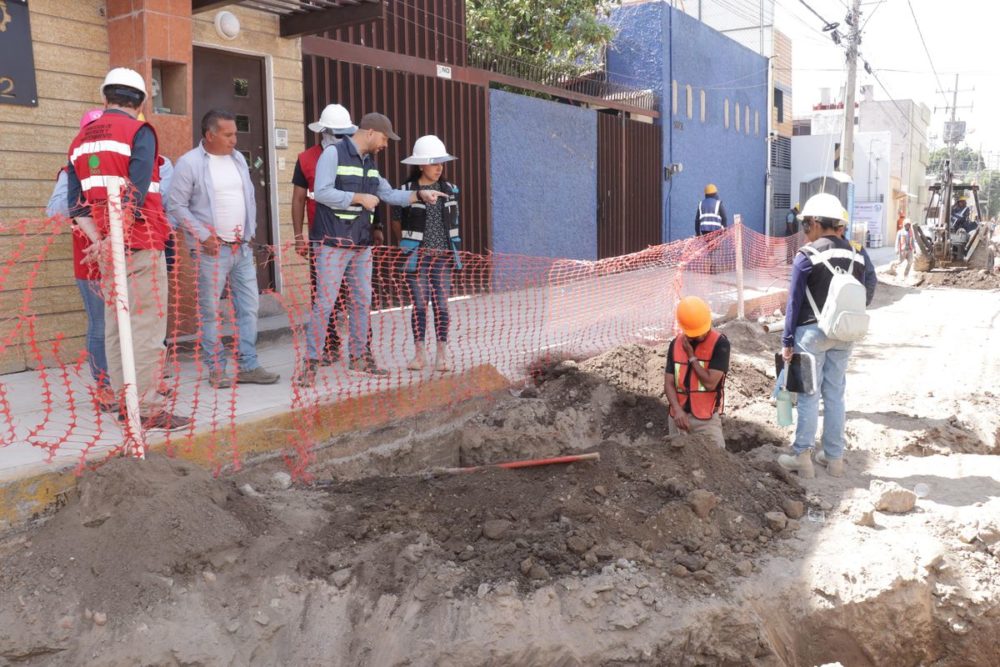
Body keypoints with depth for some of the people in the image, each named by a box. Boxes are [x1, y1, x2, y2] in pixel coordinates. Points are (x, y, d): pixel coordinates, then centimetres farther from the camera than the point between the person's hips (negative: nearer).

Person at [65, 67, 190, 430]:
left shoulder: (82, 139, 16)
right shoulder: (139, 132, -5)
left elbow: (76, 201, 7)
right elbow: (136, 193, -17)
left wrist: (98, 239, -1)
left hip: (105, 247, 7)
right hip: (140, 244, -6)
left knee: (116, 325, 11)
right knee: (146, 326, -6)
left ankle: (124, 402, 16)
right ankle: (147, 408, -6)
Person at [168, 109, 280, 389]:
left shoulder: (238, 158, 12)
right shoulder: (189, 163, -7)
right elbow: (177, 205, -9)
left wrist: (251, 232, 9)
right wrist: (203, 235, -14)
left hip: (243, 247, 6)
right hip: (212, 249, -6)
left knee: (249, 306, 6)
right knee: (210, 312, 1)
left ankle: (248, 366, 14)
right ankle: (216, 370, 10)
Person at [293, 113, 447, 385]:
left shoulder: (369, 162, 14)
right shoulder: (333, 153, -9)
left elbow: (389, 194, 15)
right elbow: (322, 192, -18)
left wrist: (420, 195, 2)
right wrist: (360, 198, -16)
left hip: (361, 243, 8)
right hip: (333, 242, -8)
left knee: (362, 300, 11)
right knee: (325, 302, -8)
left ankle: (359, 356, 22)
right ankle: (310, 363, -1)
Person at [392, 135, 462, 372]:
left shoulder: (449, 190, 5)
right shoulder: (407, 191, -5)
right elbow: (397, 221, 8)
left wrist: (453, 251, 12)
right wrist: (408, 245, 12)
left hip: (443, 257, 2)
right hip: (417, 257, -2)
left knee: (441, 305, 1)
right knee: (420, 305, 1)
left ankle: (442, 353, 8)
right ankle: (419, 353, 10)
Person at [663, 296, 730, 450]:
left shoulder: (720, 343, -11)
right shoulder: (675, 344, 3)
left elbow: (710, 383, -18)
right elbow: (669, 383, 1)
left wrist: (691, 355, -13)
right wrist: (677, 409, -14)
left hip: (706, 418, -4)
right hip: (678, 416, 5)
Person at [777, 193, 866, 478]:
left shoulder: (807, 257, -11)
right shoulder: (856, 257, 6)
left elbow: (794, 303, -10)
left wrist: (787, 341, -5)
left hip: (812, 332, -5)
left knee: (809, 395, 2)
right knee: (835, 395, 12)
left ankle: (802, 456, 6)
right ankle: (834, 456, 18)